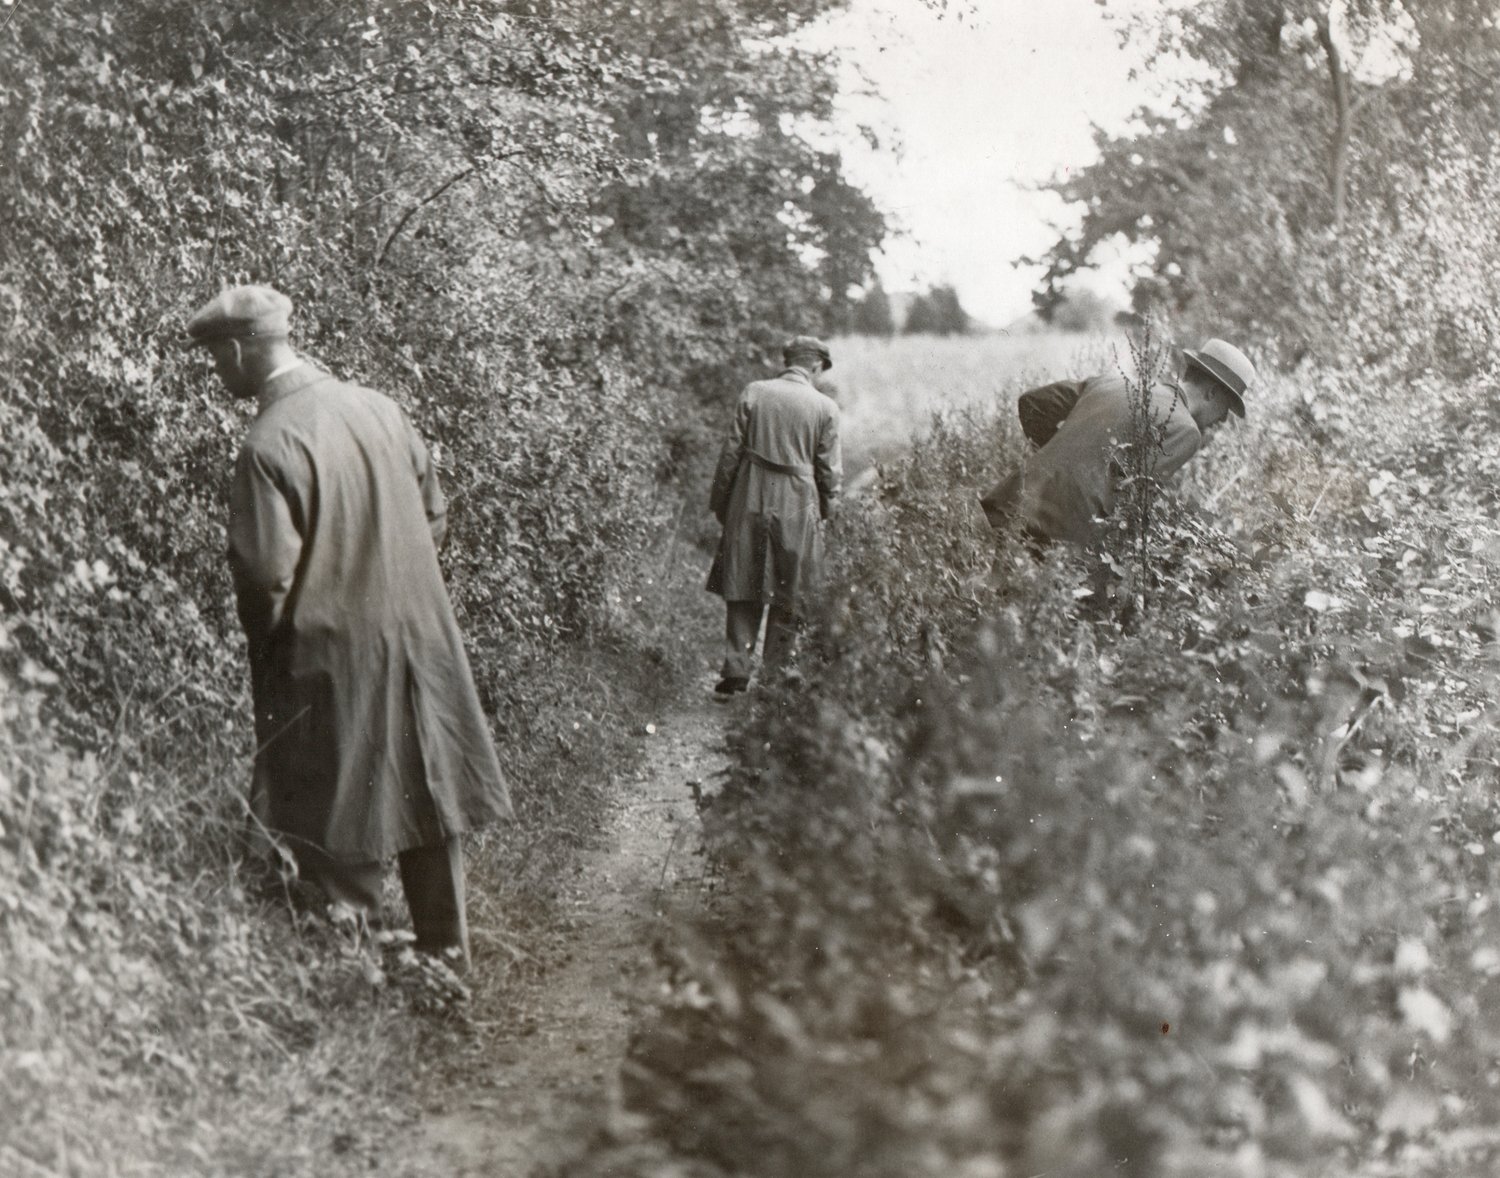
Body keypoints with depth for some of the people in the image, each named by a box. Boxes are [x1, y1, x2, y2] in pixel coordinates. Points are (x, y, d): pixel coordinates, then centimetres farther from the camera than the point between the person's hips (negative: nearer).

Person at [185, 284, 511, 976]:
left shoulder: (269, 446, -19)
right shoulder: (378, 408, 2)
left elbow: (268, 576, -19)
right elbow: (434, 514, 11)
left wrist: (266, 652, -1)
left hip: (335, 662, -7)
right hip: (417, 638, 7)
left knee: (338, 830, 6)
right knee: (426, 810, 16)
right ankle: (447, 959, 28)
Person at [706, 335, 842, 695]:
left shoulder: (753, 393, -1)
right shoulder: (825, 407, -4)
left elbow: (731, 452, 0)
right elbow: (830, 470, -1)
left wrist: (719, 502, 8)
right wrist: (826, 511, 12)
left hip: (750, 502, 1)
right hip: (798, 507, -1)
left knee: (743, 589, 9)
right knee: (789, 596, 9)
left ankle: (737, 669, 2)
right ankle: (776, 672, 13)